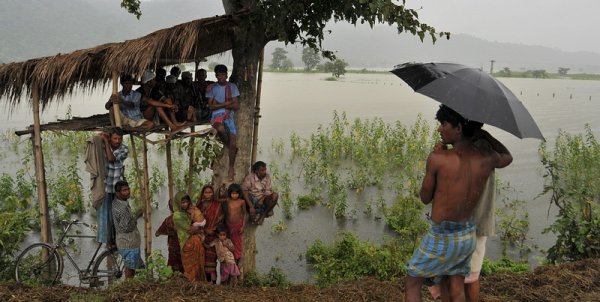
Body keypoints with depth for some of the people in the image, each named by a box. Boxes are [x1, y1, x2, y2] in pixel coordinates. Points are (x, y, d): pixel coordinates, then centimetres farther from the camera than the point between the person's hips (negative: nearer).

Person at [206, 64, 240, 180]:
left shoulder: (232, 87, 9)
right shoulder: (211, 88, 6)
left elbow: (236, 106, 2)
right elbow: (211, 106, -1)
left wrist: (219, 104, -8)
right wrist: (226, 103, -10)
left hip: (229, 115, 2)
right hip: (217, 115, -2)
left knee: (233, 144, -7)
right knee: (221, 128, -38)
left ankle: (231, 167, 13)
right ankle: (229, 146, -7)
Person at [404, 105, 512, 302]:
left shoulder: (437, 159, -21)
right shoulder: (486, 159, -7)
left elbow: (425, 198, -6)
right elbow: (507, 157, 19)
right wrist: (483, 133, 15)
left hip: (441, 238, -4)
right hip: (468, 237, 5)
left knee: (412, 282, 15)